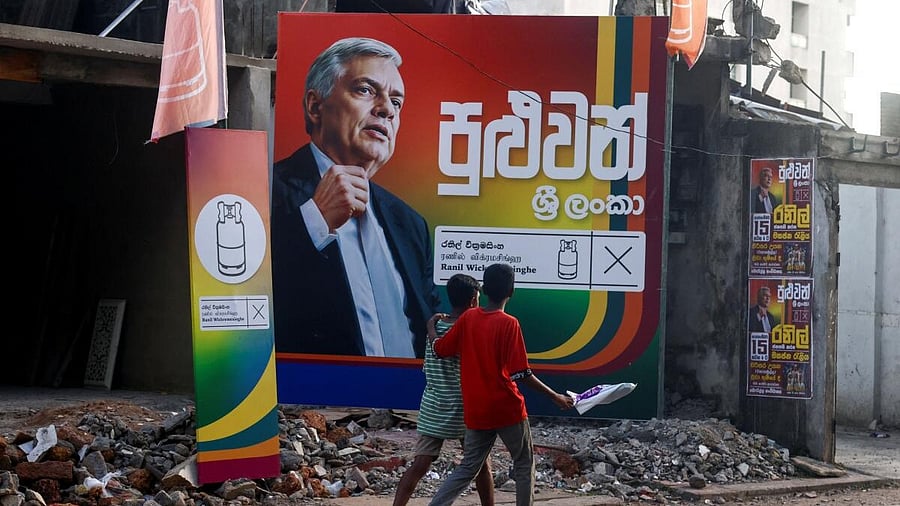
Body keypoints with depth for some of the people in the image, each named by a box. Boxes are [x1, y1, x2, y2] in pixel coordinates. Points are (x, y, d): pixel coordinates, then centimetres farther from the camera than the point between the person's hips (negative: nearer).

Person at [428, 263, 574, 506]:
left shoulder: (467, 317, 0)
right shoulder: (509, 324, -15)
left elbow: (440, 349, 8)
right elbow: (521, 373, -16)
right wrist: (554, 396, -7)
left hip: (475, 411, 5)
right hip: (507, 409, -5)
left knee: (467, 468, 13)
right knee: (524, 464, 13)